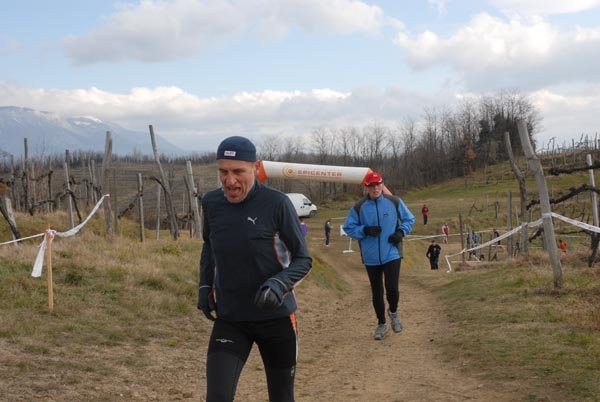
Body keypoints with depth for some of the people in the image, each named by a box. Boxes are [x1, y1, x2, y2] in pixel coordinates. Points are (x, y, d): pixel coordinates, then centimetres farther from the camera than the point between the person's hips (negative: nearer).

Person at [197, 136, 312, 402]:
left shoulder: (276, 203, -13)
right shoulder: (211, 203, -1)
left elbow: (303, 258, -6)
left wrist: (280, 283, -24)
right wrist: (205, 286, 6)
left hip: (276, 318, -2)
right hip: (228, 319, 2)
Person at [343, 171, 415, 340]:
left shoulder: (394, 202, -2)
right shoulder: (359, 207, -3)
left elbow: (409, 219, 10)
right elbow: (348, 228, 2)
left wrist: (401, 232, -7)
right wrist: (365, 230, -15)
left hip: (391, 254, -1)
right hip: (371, 258, 1)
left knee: (392, 289, -11)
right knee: (377, 293, 10)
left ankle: (393, 312, 22)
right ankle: (381, 323, 30)